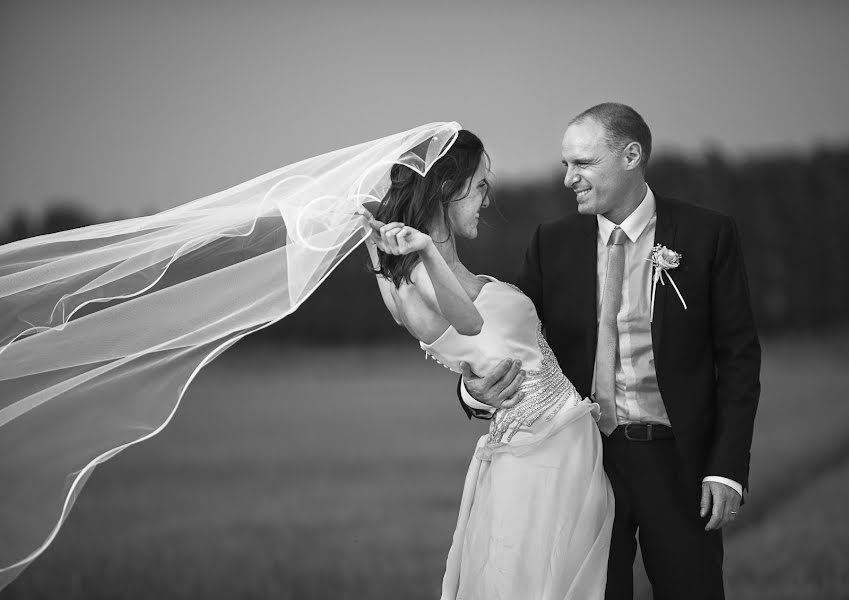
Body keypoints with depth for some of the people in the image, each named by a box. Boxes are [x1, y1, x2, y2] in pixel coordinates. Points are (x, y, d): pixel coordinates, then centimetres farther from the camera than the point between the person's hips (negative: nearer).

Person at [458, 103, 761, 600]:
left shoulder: (707, 235, -1)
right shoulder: (553, 243, 6)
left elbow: (738, 355, 0)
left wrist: (728, 469, -6)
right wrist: (477, 390, -19)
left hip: (678, 463, -2)